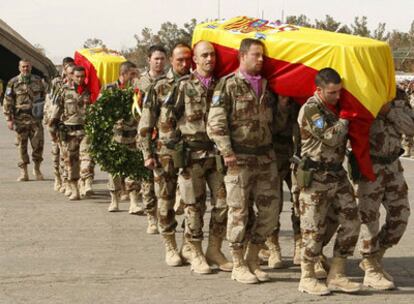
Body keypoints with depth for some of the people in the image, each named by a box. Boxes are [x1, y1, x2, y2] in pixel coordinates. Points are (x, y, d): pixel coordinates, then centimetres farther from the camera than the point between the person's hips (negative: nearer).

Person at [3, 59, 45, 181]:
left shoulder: (37, 80, 7)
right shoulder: (13, 83, 0)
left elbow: (44, 96, 17)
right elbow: (7, 102, 0)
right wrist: (9, 118, -6)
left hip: (36, 118, 1)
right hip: (20, 119, -1)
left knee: (38, 144, -2)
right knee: (22, 146, 4)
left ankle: (37, 168, 18)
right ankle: (23, 172, 12)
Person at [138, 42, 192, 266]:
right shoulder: (159, 88, 1)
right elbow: (145, 124, 0)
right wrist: (147, 153, -5)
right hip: (165, 153, -2)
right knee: (165, 201, 2)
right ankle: (170, 248, 12)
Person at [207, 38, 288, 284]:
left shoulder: (266, 86, 15)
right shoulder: (228, 85, -4)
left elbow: (276, 125, 17)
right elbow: (216, 123, -10)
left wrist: (283, 104, 2)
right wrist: (227, 153, -16)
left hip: (266, 157, 6)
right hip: (240, 159, -6)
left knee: (270, 211, 6)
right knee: (240, 212, 0)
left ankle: (253, 259, 20)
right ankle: (239, 266, 11)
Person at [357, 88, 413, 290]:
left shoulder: (397, 95, 6)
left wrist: (389, 110, -15)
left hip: (392, 163, 6)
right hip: (368, 164, -6)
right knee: (369, 216, -3)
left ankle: (375, 257, 25)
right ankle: (371, 270, 8)